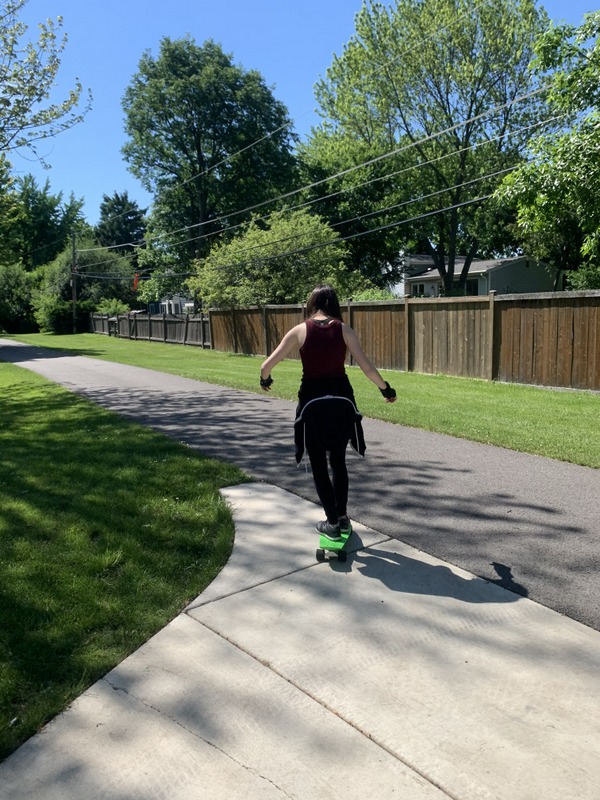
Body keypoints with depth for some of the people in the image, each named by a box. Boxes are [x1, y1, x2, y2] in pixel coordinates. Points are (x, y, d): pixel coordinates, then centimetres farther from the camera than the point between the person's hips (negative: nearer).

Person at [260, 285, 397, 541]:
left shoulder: (300, 330, -3)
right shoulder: (344, 330, 0)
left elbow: (267, 365, -3)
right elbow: (367, 367, -4)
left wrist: (265, 380, 19)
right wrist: (385, 388, 13)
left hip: (312, 402, -2)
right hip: (341, 400, 2)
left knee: (318, 465, 12)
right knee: (338, 461, 21)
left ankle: (333, 523, 16)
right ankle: (342, 517, 28)